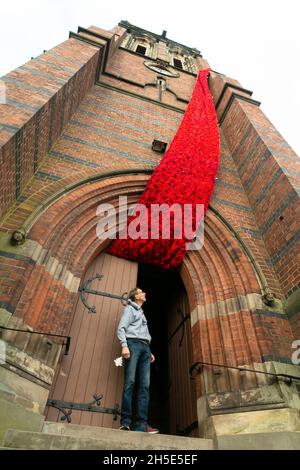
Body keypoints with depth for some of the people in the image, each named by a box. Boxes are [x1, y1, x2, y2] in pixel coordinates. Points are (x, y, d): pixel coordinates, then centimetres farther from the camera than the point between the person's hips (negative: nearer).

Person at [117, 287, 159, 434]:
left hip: (145, 346, 7)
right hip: (133, 343, -7)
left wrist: (149, 351, 18)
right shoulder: (129, 308, 10)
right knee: (130, 382, -14)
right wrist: (124, 346, -18)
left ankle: (142, 423, -8)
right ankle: (126, 421, -12)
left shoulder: (142, 312, 32)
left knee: (145, 385, -5)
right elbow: (121, 328, -3)